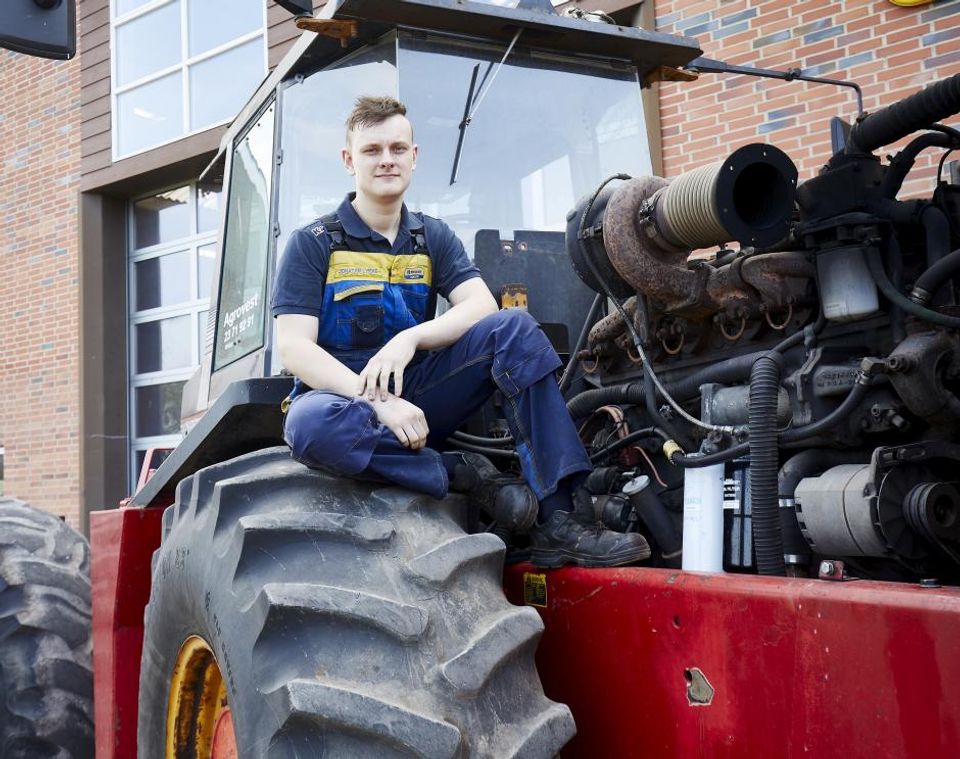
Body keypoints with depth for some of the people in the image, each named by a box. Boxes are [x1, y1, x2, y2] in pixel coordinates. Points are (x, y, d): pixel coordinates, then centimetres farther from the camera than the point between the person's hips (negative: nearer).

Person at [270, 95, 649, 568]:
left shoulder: (434, 238, 12)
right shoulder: (313, 244, 0)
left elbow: (482, 307, -4)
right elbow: (294, 349, -11)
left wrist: (410, 338, -23)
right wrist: (377, 401, -26)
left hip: (417, 395, 4)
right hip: (341, 392, -4)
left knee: (513, 328, -19)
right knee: (311, 425, -40)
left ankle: (560, 524, -27)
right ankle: (463, 475, -24)